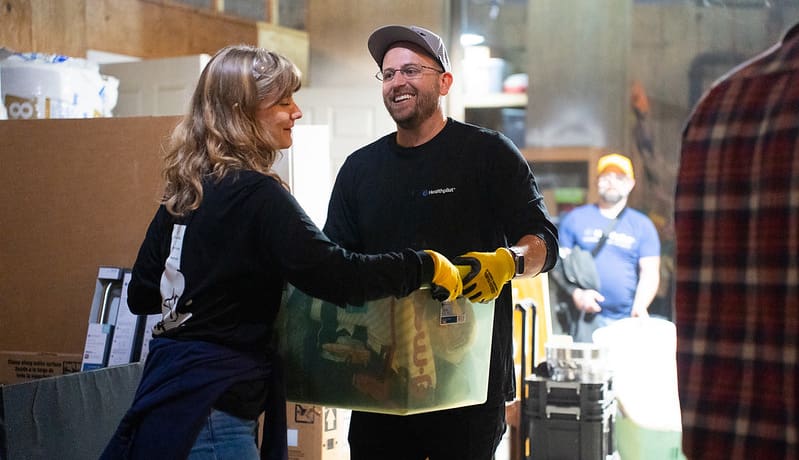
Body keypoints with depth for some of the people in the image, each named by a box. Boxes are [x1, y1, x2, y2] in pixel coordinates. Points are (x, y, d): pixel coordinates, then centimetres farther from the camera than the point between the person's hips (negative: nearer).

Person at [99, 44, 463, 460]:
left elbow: (141, 296, 14)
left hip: (170, 391, 9)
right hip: (210, 407, -9)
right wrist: (426, 266, -10)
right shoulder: (256, 195, -17)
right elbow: (338, 277, -22)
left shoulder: (185, 191, 8)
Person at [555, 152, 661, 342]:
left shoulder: (642, 225, 12)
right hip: (586, 318, 0)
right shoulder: (575, 219, 11)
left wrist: (639, 307, -12)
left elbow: (650, 273, 6)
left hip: (627, 321, 1)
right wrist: (577, 293, -9)